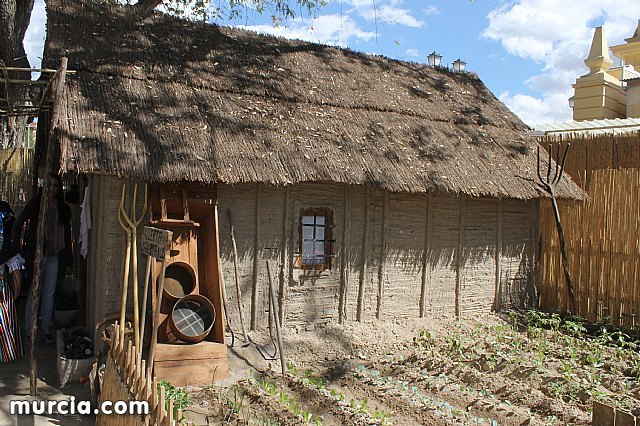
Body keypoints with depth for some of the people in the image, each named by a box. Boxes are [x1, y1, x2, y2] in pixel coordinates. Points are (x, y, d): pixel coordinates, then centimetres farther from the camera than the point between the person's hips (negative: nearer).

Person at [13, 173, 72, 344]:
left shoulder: (64, 208, 5)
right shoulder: (35, 203, -6)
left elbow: (67, 233, 11)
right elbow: (18, 223, -3)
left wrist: (66, 257, 8)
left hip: (54, 255, 4)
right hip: (36, 254, -4)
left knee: (49, 294, 9)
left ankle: (46, 330, 19)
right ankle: (29, 331, 14)